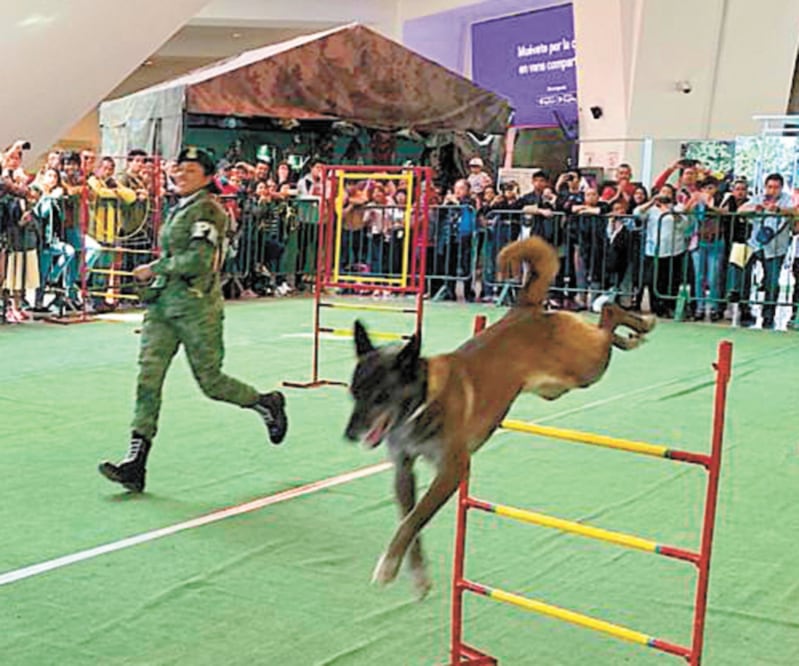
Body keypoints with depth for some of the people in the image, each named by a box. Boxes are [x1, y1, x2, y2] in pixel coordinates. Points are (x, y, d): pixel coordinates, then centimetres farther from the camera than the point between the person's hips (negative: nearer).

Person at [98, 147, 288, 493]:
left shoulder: (208, 210, -10)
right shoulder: (177, 210, 17)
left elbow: (198, 260, -21)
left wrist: (155, 268, -13)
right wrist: (156, 274, 13)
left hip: (196, 305, -8)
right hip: (162, 304, 8)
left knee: (210, 381, 1)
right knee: (148, 377, -4)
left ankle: (268, 404, 29)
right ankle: (135, 464, -5)